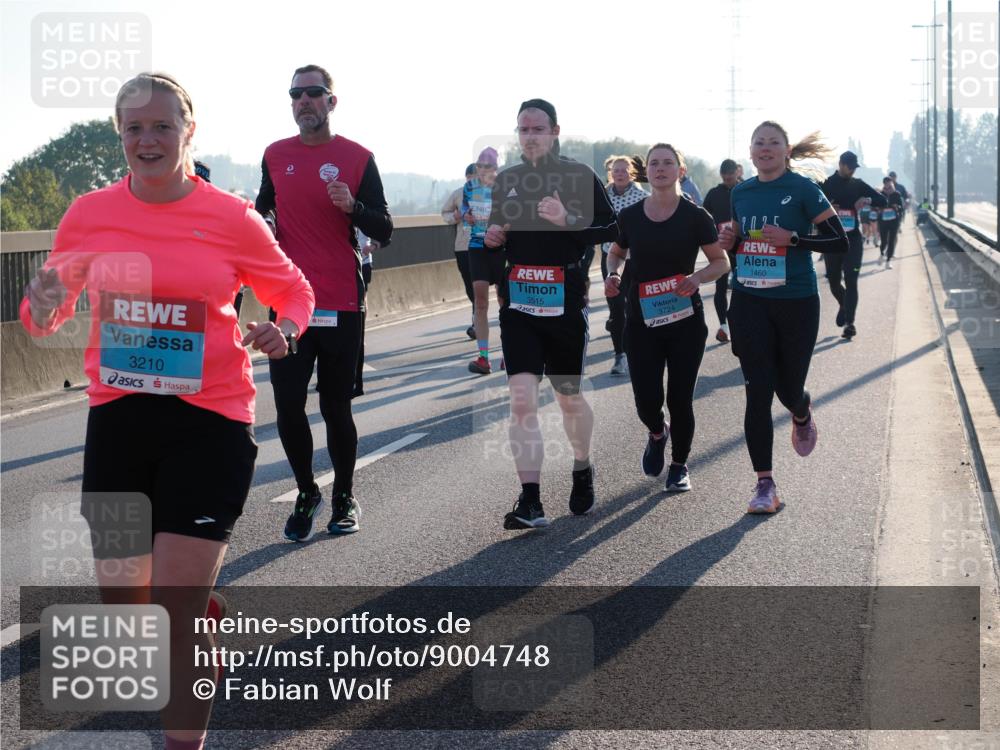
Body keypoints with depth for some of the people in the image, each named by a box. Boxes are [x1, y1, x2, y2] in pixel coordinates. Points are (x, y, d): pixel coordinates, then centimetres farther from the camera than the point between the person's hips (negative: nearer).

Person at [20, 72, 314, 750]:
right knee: (124, 606, 11)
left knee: (176, 610, -6)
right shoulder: (90, 215, 1)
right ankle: (202, 602, 47)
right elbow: (47, 314, 12)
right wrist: (43, 307, -12)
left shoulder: (233, 218, -6)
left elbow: (294, 292, 10)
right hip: (118, 419, 3)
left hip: (210, 422, -3)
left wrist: (284, 329, -13)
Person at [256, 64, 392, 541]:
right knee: (288, 408, -1)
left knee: (336, 408, 4)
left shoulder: (357, 158, 0)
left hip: (341, 304, -2)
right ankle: (306, 494, 19)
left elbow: (383, 232, -1)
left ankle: (344, 499, 21)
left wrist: (353, 206, -19)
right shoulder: (274, 156, 9)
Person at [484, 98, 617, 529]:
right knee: (521, 401, -10)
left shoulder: (578, 176, -2)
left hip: (564, 302, -3)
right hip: (518, 303, 3)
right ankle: (530, 502, -13)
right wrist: (492, 237, 2)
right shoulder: (505, 180, 11)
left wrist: (567, 220, -22)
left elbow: (610, 230, -7)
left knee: (569, 399, 12)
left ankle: (582, 470, 39)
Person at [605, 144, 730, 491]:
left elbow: (721, 262, 0)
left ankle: (679, 465, 25)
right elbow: (616, 253, 19)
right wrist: (612, 275, -3)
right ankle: (657, 435, 34)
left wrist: (697, 277, -20)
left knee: (680, 399, 3)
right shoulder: (629, 216, 1)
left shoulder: (695, 216, -6)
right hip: (641, 322, 2)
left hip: (685, 322, -1)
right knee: (647, 400, -3)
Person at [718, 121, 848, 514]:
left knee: (788, 388, 7)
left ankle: (802, 416, 46)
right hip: (750, 303, 3)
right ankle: (764, 483, 1)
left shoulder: (802, 189, -7)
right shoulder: (741, 192, 7)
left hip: (796, 303, -3)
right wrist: (729, 240, -2)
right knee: (757, 392, -4)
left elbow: (839, 241, -9)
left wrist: (792, 238, -21)